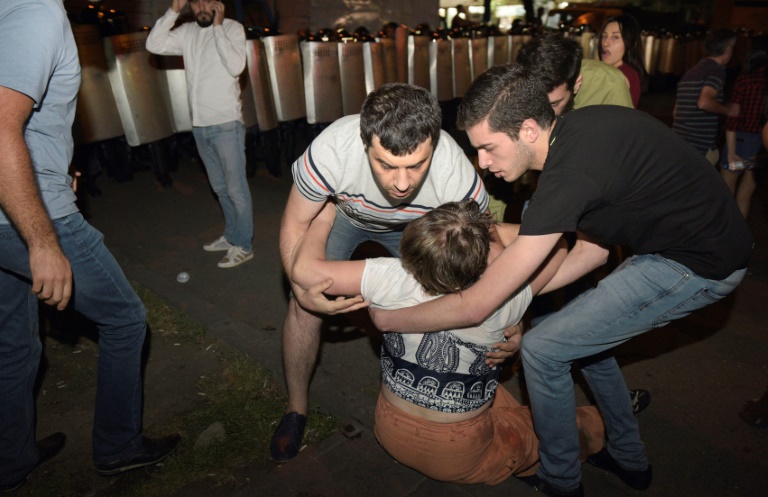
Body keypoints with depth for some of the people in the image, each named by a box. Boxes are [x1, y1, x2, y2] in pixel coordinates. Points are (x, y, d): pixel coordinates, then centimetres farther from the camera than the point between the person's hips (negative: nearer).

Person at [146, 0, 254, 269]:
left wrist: (217, 26, -15)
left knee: (236, 188, -1)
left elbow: (236, 67, -19)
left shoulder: (232, 28, -5)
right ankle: (231, 236, 30)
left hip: (226, 124, -6)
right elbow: (154, 44, -2)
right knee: (220, 187, 16)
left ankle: (243, 246, 9)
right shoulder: (187, 32, 9)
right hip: (199, 126, 6)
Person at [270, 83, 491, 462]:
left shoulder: (456, 174, -38)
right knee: (304, 307, -8)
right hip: (341, 212, 0)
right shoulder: (331, 150, -42)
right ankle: (296, 408, 17)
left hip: (411, 226, 1)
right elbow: (295, 226, -24)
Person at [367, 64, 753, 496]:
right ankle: (628, 460, 36)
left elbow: (476, 306, -27)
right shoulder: (574, 130, -1)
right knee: (584, 333, 19)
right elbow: (593, 248, 6)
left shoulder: (571, 173, -30)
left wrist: (388, 319, -13)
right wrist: (518, 294, 2)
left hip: (700, 264, -9)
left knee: (543, 350, -7)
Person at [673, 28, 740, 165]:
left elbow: (676, 112, 22)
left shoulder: (691, 72, 18)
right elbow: (704, 102, -23)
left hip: (679, 142, 8)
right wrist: (728, 110, -6)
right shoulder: (717, 70, -7)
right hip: (701, 146, -8)